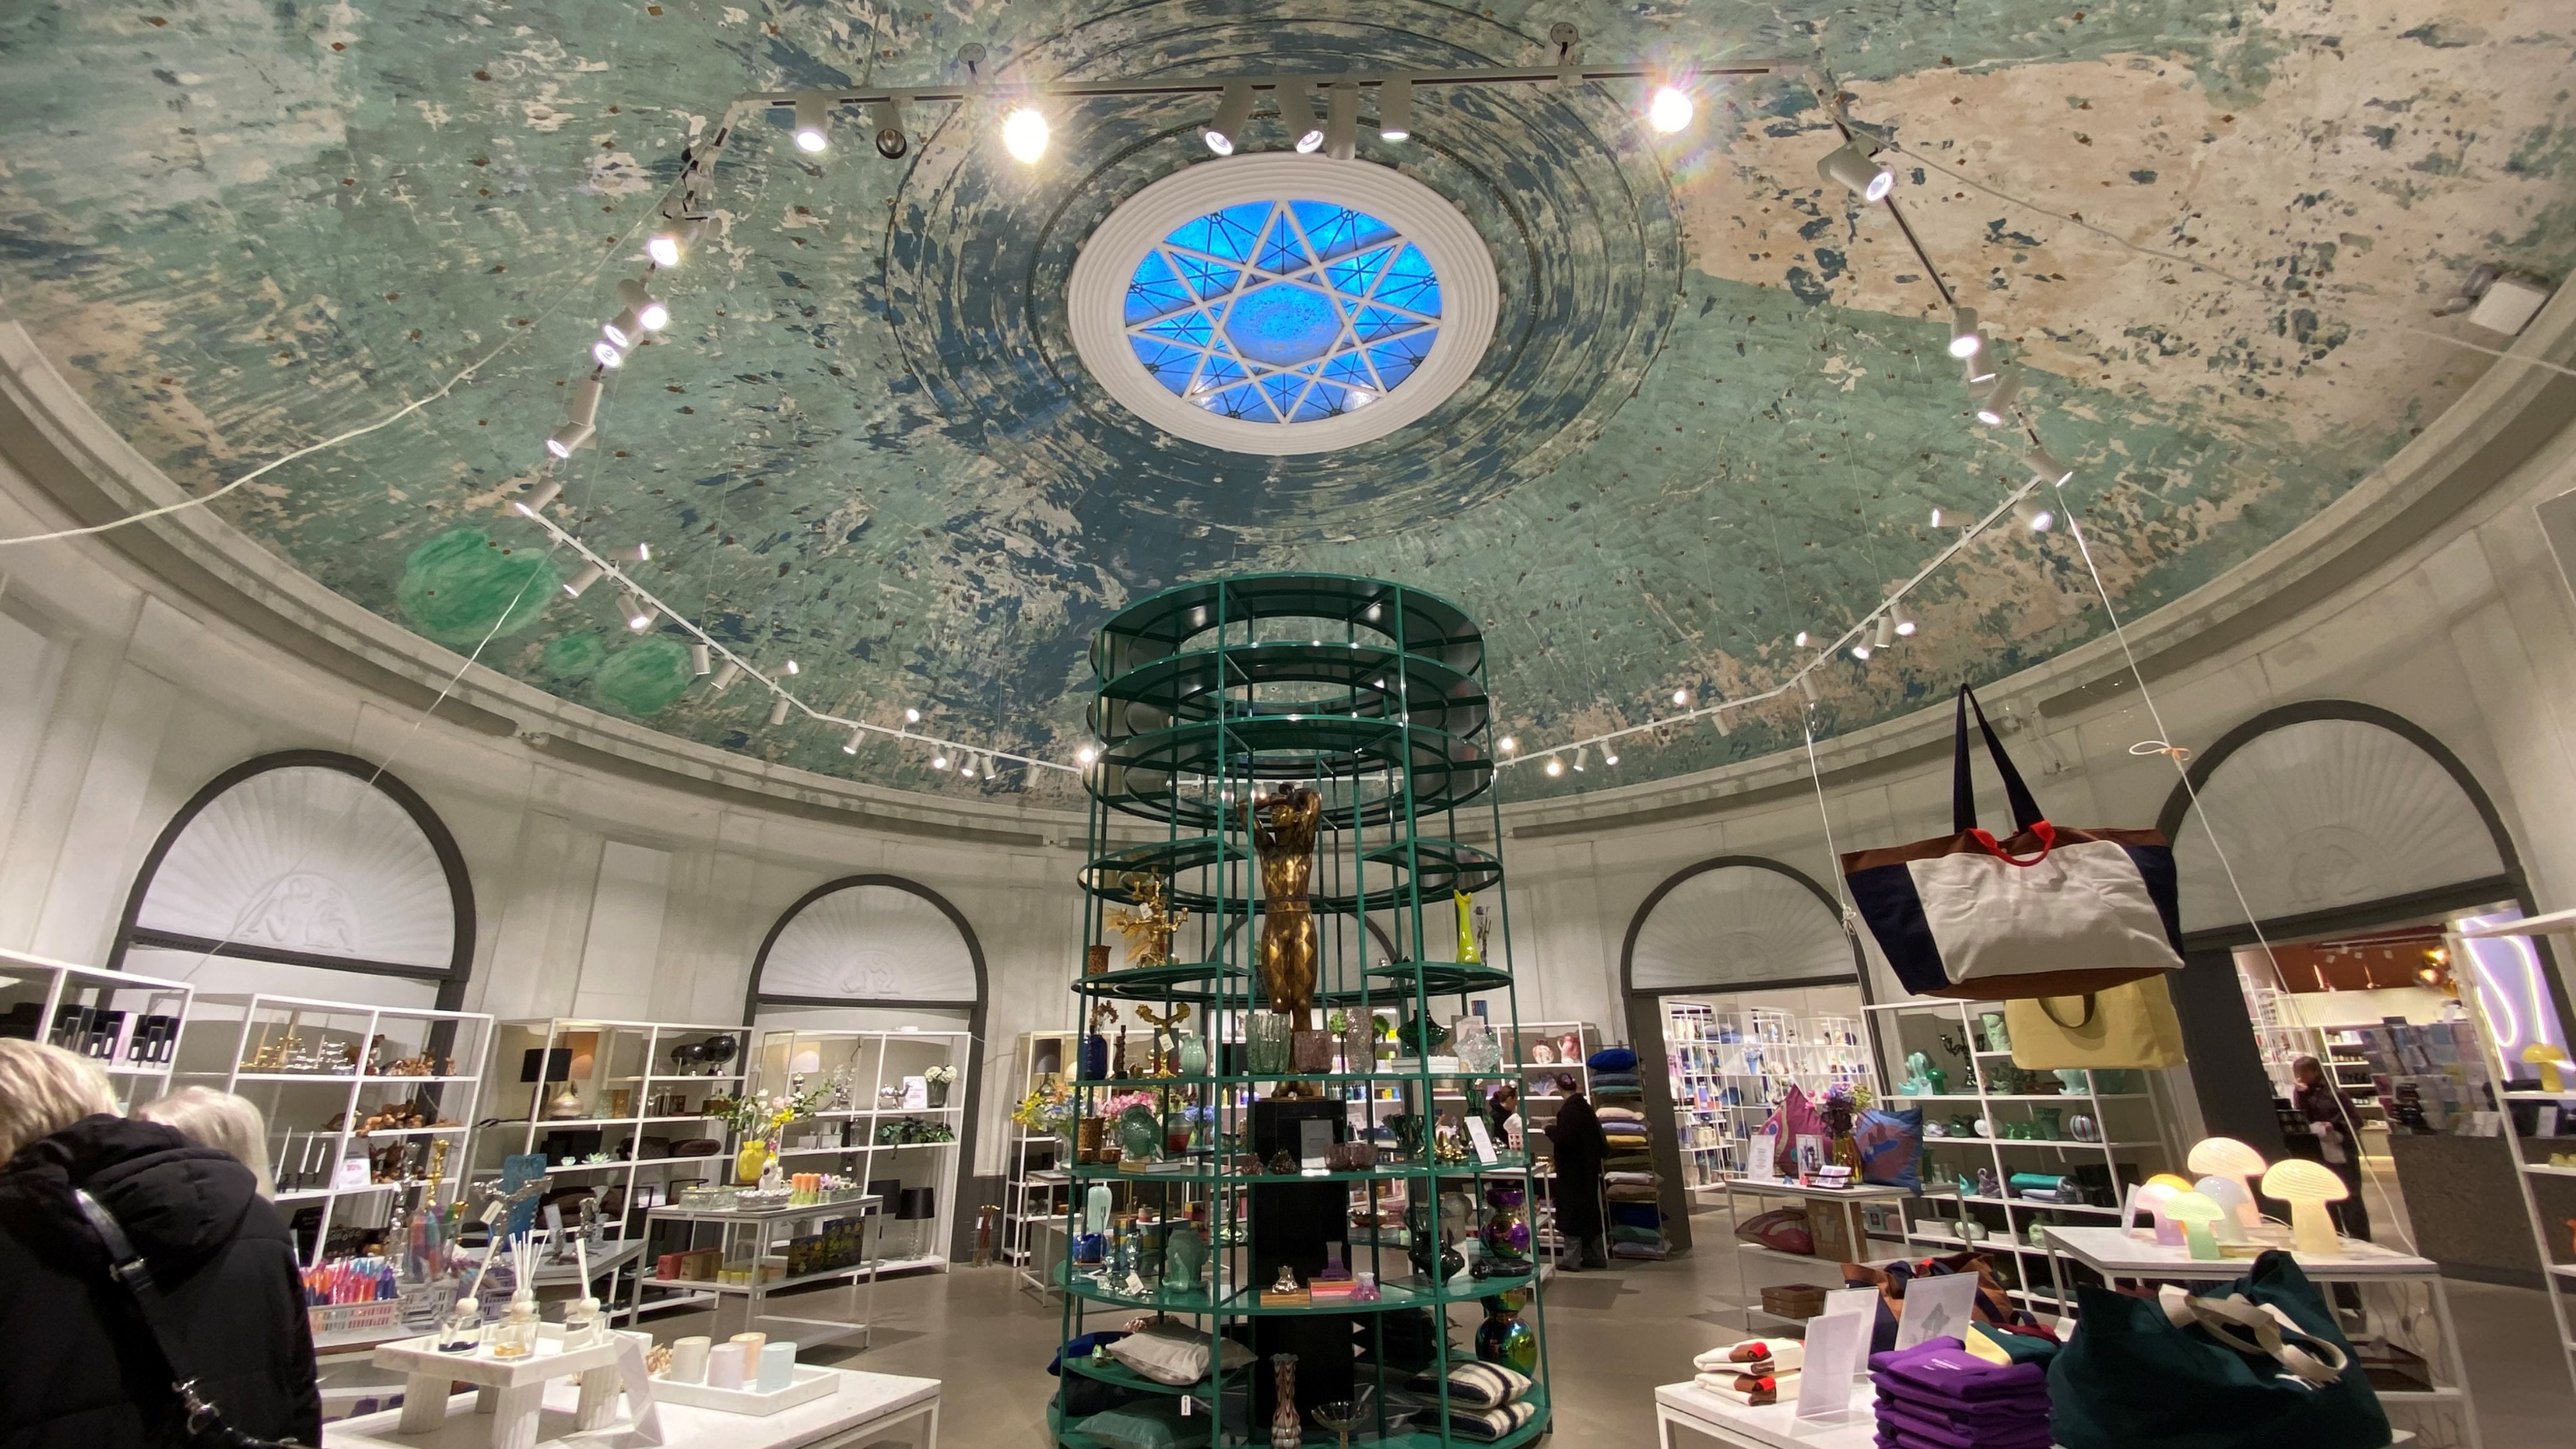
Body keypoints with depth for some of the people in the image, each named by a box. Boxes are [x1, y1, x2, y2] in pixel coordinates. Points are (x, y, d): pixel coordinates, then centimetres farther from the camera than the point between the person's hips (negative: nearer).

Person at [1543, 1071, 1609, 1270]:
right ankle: (1596, 1256, 23)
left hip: (1572, 1170, -8)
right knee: (1591, 1209, 15)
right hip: (1588, 1167, 8)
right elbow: (1597, 1136, 15)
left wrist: (1550, 1128, -8)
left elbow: (1562, 1137, -26)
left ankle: (1572, 1259, 3)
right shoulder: (1585, 1107, 7)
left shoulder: (1569, 1109, -19)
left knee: (1572, 1211, -1)